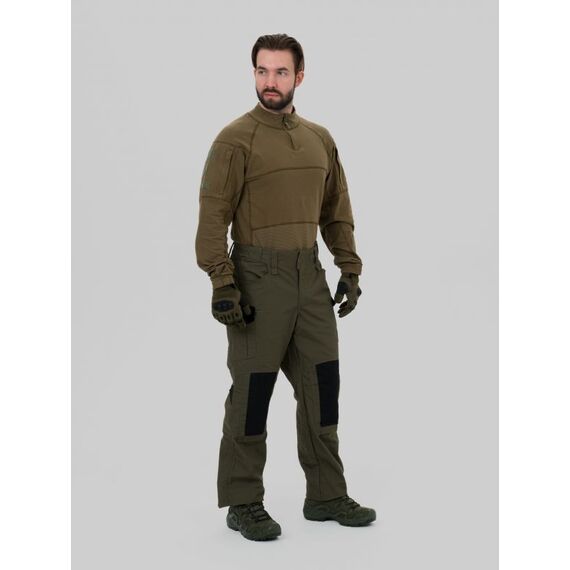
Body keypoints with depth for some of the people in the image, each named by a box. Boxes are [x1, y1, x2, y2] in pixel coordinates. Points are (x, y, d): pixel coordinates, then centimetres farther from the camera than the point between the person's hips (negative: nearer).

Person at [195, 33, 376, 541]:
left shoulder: (320, 139, 11)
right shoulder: (236, 139, -8)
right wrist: (221, 283, -19)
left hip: (310, 277, 6)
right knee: (252, 392, 1)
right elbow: (213, 215, -12)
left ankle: (326, 495, 20)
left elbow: (337, 211, 17)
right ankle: (243, 504, 12)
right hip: (257, 279, -6)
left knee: (322, 386, 9)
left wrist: (350, 270, 12)